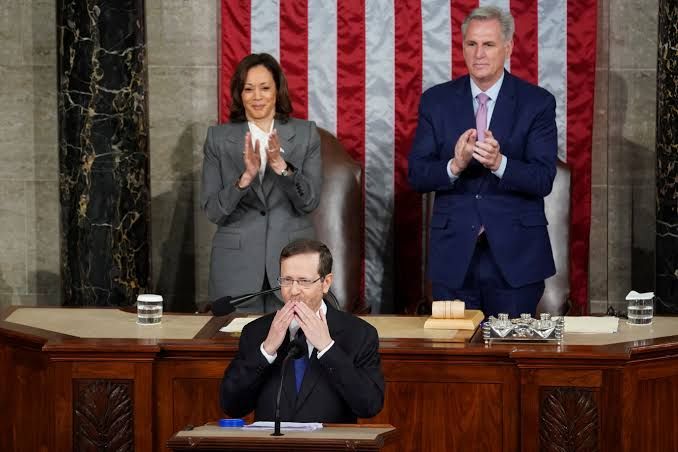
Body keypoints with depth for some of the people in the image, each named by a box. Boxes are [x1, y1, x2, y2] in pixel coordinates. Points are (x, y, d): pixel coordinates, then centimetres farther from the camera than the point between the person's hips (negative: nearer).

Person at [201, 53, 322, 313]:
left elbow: (310, 202, -5)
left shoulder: (306, 134, 3)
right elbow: (212, 211, -3)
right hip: (237, 266, 0)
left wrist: (281, 166, -21)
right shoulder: (218, 138, 3)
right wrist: (245, 176, -20)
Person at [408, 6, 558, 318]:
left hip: (515, 256, -1)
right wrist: (455, 166, -20)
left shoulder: (537, 103, -1)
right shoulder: (436, 100, 5)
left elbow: (543, 180, -8)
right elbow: (416, 175, 0)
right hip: (453, 255, 2)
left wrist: (499, 163, -27)